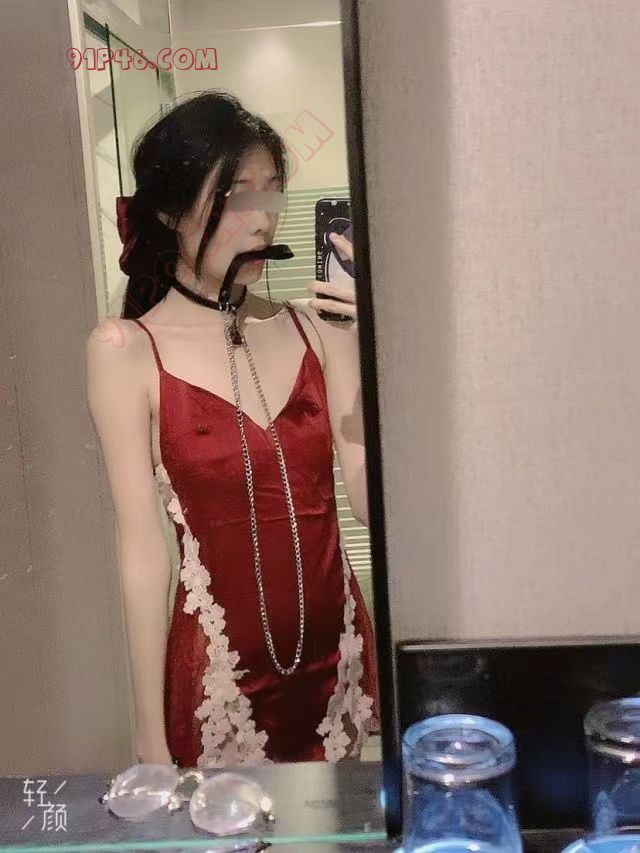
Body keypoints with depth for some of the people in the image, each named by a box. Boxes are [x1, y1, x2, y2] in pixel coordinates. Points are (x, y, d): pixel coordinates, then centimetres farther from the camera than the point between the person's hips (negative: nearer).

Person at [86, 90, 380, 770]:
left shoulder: (314, 326, -1)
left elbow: (375, 501, -4)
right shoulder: (127, 350, -8)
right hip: (220, 670, -3)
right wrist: (150, 734, -5)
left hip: (339, 650, 3)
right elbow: (143, 548, -8)